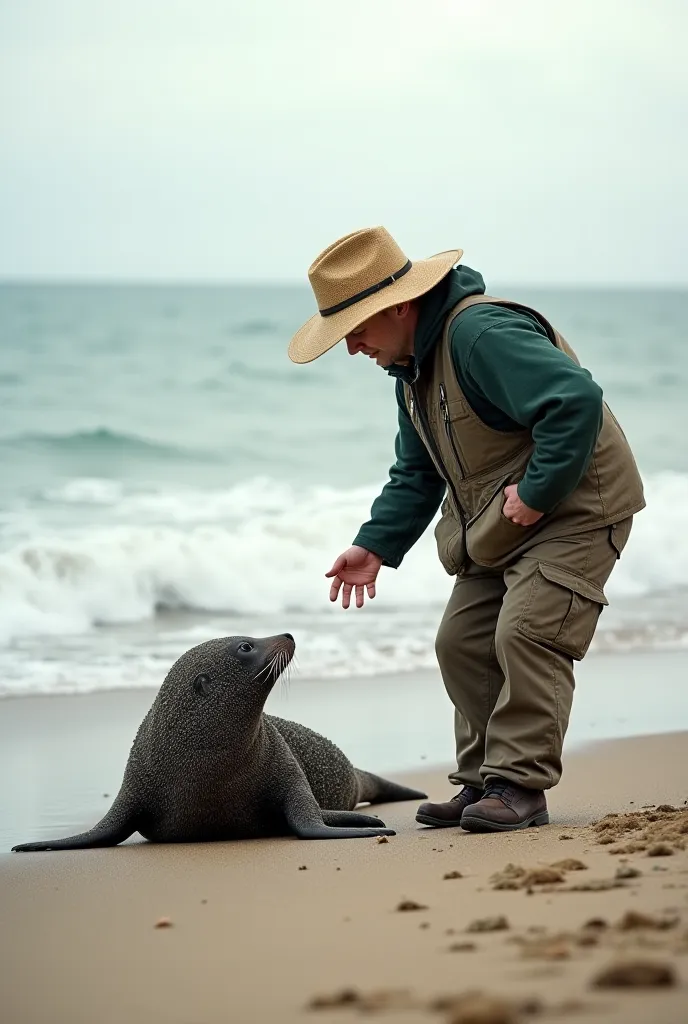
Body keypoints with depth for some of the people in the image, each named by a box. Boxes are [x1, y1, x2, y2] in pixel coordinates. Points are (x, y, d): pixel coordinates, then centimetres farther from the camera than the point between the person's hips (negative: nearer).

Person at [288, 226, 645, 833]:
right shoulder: (413, 364, 9)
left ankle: (520, 787, -13)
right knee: (462, 644, 6)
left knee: (525, 635, -19)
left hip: (574, 508, -10)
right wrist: (375, 545, 5)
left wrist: (536, 494, -29)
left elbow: (578, 400, -36)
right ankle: (483, 782, 13)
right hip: (500, 531, 10)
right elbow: (416, 473, 18)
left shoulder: (481, 334, -25)